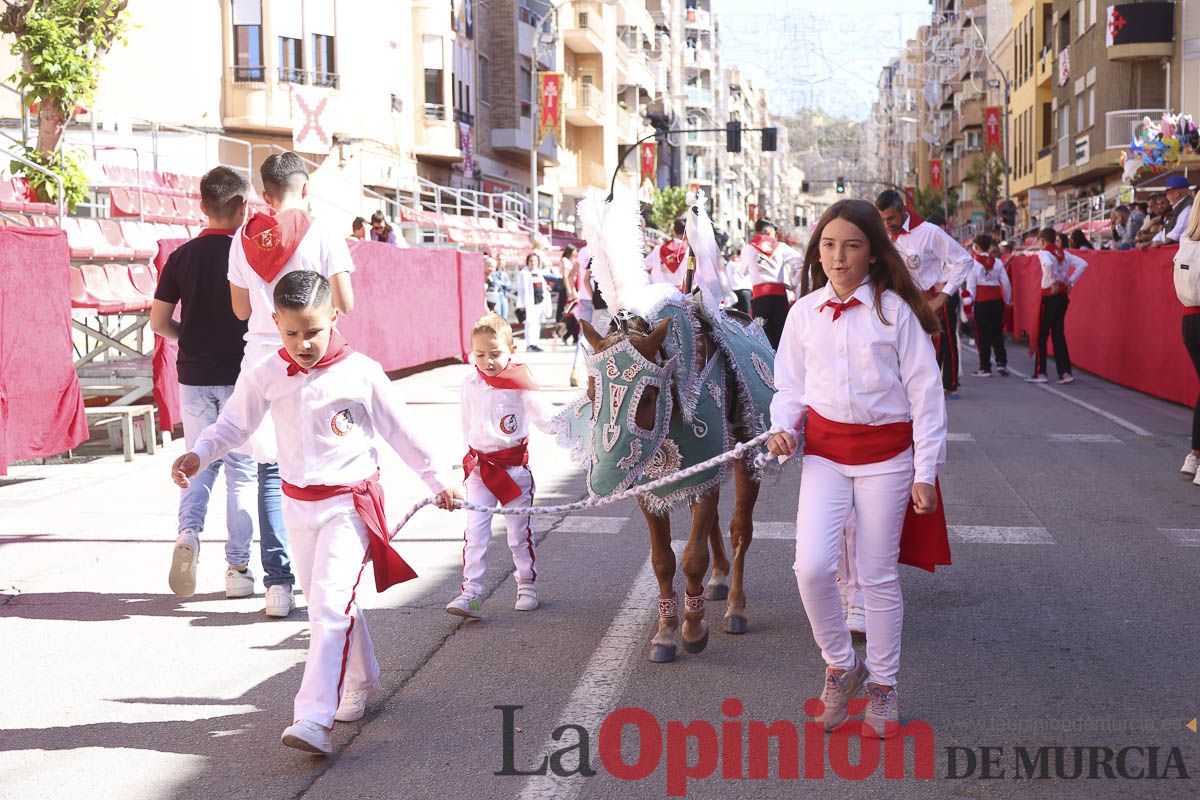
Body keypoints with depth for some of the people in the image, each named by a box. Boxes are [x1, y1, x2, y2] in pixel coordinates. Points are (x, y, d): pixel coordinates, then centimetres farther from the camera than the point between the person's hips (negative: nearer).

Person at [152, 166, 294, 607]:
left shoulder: (183, 255, 0)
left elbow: (159, 321, 1)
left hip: (194, 375, 3)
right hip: (241, 375, -3)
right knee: (242, 469, 6)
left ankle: (188, 531, -9)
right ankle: (238, 566, 9)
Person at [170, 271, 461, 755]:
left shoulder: (361, 373, -10)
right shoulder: (266, 377, -2)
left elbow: (400, 430, 0)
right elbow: (233, 425, 6)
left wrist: (436, 480, 8)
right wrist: (198, 455, -13)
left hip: (349, 503, -5)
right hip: (298, 504, 5)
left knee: (329, 606, -15)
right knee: (325, 603, 17)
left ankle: (313, 719, -21)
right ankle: (360, 682, 38)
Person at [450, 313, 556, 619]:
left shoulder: (521, 382, -10)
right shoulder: (470, 383, 0)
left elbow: (544, 418, -11)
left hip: (515, 465, -2)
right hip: (480, 466, 2)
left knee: (519, 532, 9)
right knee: (474, 532, -5)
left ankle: (527, 586, 26)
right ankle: (470, 593, -4)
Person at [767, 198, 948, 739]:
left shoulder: (895, 310, -6)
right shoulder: (804, 312, 3)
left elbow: (925, 391, -4)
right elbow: (790, 386, 12)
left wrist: (926, 471, -7)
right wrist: (783, 428, -9)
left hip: (886, 453, -2)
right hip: (825, 448, 2)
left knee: (878, 574, 5)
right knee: (812, 566, -12)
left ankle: (883, 687, 23)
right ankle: (840, 665, 14)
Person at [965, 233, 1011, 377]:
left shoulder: (974, 263, -6)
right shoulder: (997, 262, 4)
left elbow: (971, 285, -6)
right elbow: (1006, 283, 6)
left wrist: (970, 301, 1)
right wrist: (1007, 300, 16)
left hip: (981, 300, -3)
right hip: (997, 299, 3)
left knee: (983, 333, 3)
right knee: (997, 332, 13)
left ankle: (985, 368, 3)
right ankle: (1001, 362, 4)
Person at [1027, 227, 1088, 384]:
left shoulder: (1044, 253, -9)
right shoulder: (1064, 254, 10)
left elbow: (1048, 264, -31)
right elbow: (1082, 264, 6)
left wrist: (1053, 282, -20)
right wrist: (1070, 281, 7)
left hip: (1049, 296, -6)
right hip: (1063, 295, 6)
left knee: (1042, 335, 2)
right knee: (1058, 333, 11)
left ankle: (1040, 373, 4)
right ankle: (1065, 372, 6)